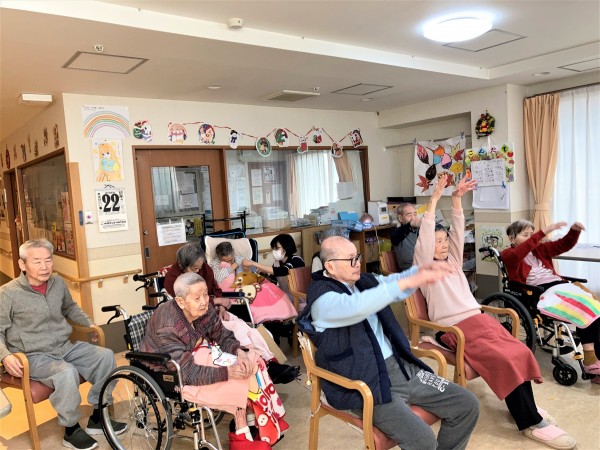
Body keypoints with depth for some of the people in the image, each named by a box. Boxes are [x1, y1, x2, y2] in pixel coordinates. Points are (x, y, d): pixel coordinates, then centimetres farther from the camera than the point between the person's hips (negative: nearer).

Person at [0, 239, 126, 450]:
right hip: (33, 356, -6)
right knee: (67, 373, -34)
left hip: (66, 347, 6)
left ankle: (97, 418, 4)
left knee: (106, 356, -13)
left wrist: (90, 324, 15)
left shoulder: (58, 283, 3)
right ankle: (71, 430, -10)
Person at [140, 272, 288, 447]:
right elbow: (186, 372, -32)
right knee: (236, 382, -19)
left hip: (194, 355, 7)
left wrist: (239, 352, -24)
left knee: (250, 362, -8)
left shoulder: (205, 310, -13)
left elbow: (223, 337, -3)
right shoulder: (167, 328, -33)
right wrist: (226, 372, -34)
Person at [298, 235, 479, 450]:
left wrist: (420, 271, -11)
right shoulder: (323, 300, -16)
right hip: (367, 384, -8)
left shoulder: (363, 280, 9)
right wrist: (409, 281, -35)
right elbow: (358, 306, -34)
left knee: (467, 405, 5)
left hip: (401, 368, 8)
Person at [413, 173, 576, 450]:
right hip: (455, 326, -7)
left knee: (520, 353, -14)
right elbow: (424, 233, -12)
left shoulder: (453, 259, 20)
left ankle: (525, 407, 2)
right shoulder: (424, 265, 1)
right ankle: (531, 423, -13)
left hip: (478, 317, 7)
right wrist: (435, 198, -17)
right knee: (504, 360, -22)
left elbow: (458, 229, 9)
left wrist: (457, 198, -2)